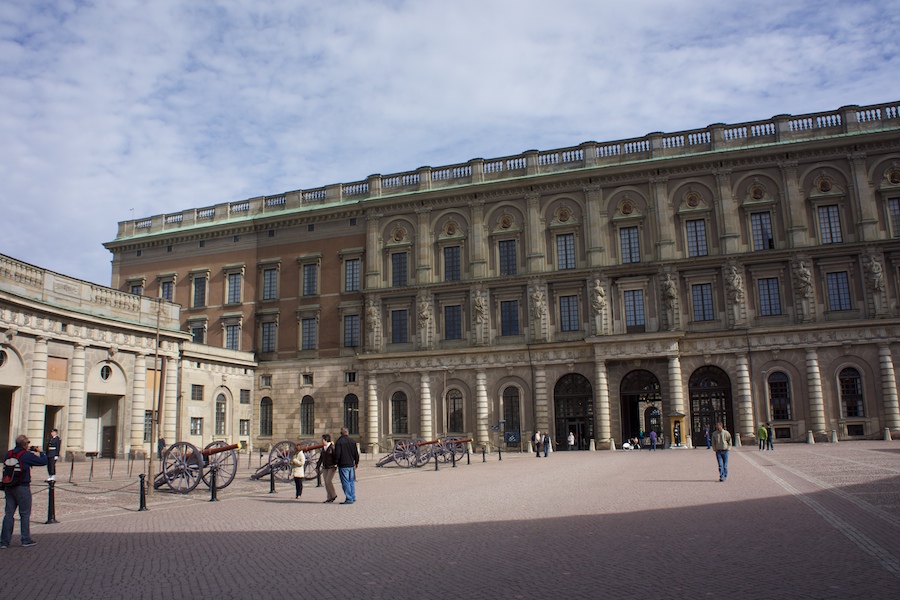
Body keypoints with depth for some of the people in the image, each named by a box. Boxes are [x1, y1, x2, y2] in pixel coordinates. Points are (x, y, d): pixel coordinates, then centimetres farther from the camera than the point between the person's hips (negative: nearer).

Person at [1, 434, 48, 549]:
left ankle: (4, 541, 9)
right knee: (25, 514, 4)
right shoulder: (26, 455, -13)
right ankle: (26, 539, 10)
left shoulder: (9, 454, 4)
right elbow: (43, 461, -12)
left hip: (9, 487, 6)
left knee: (9, 513, 10)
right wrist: (40, 452, 8)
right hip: (22, 488, -6)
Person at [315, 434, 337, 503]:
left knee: (329, 481, -14)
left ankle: (334, 495, 4)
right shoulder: (323, 448, 13)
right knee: (326, 482, 4)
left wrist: (335, 466, -20)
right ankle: (329, 498, 9)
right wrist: (318, 467, 17)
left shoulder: (332, 447, -10)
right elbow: (321, 458, 18)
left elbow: (335, 457, -14)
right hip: (325, 467, 7)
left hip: (331, 467, -7)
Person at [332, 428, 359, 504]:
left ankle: (349, 499, -5)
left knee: (345, 482, -3)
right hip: (351, 465, 6)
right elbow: (356, 453, 12)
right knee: (351, 481, 15)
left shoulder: (339, 442, -9)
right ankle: (353, 497, 19)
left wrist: (335, 463, -5)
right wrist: (356, 462, 23)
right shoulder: (352, 441, 8)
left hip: (343, 465, -6)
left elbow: (337, 454, -13)